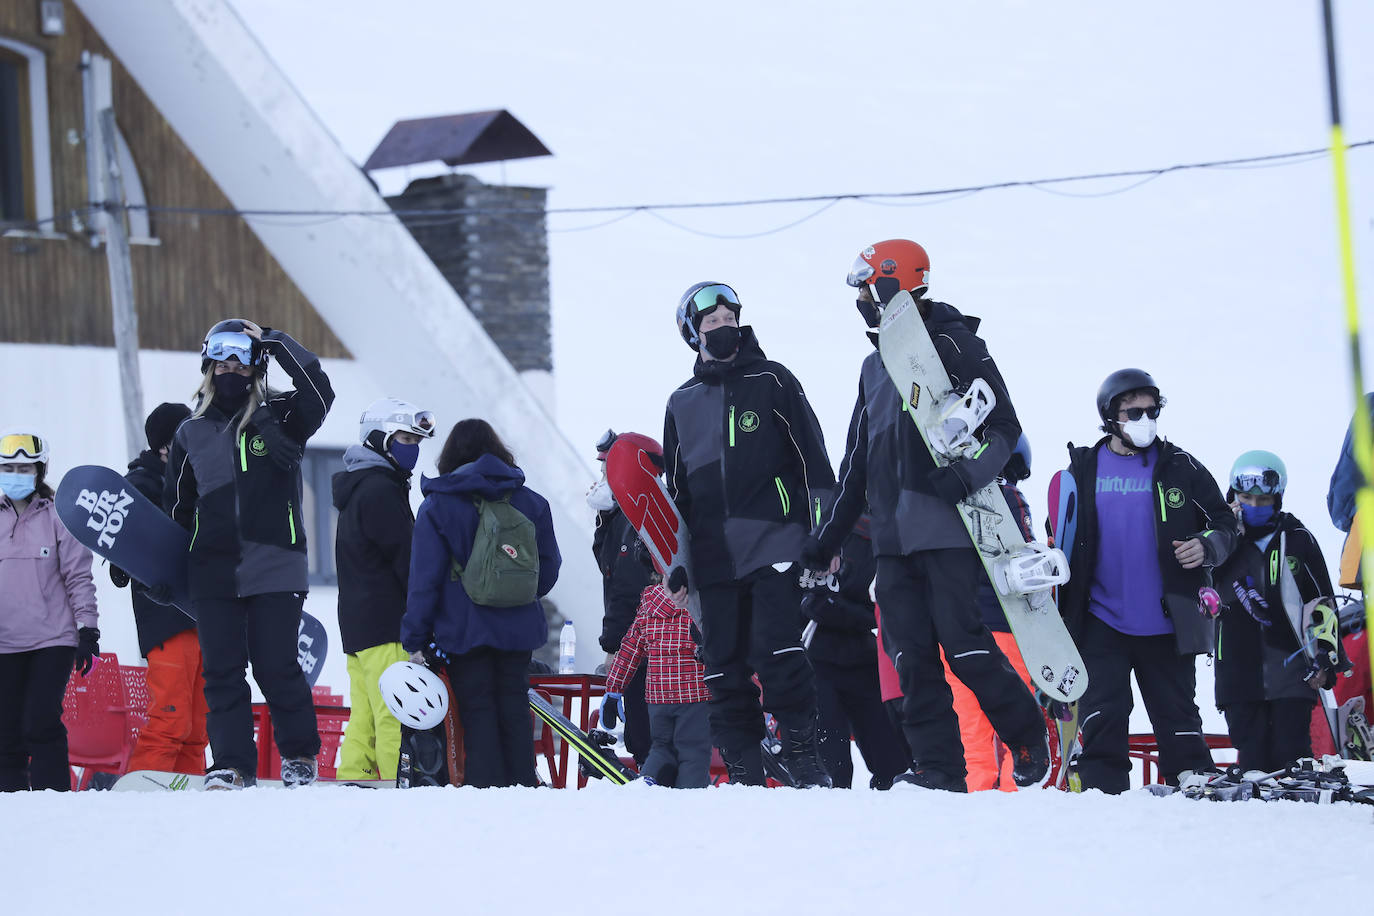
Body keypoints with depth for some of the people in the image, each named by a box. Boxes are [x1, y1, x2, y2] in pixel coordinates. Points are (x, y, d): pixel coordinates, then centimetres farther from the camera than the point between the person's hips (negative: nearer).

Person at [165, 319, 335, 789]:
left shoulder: (279, 417, 4)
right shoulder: (191, 433, 13)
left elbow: (318, 393, -17)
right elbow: (177, 507, 21)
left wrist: (274, 342, -13)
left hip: (275, 570, -3)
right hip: (213, 572, 3)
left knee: (277, 668, -3)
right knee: (222, 671, -1)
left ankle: (300, 756, 15)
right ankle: (232, 765, 4)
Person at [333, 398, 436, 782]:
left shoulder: (358, 488, 23)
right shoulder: (380, 491, -10)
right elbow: (407, 559, -13)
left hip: (356, 622, 10)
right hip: (385, 624, -10)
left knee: (364, 718, 9)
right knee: (396, 719, -14)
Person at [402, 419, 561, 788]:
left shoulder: (438, 506, -5)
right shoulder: (531, 502, 5)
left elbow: (424, 578, -8)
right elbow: (549, 568, 10)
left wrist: (414, 640, -5)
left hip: (465, 630, -3)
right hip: (519, 629, 3)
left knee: (477, 710, 1)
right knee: (514, 708, 10)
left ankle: (486, 786, -5)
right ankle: (523, 786, 9)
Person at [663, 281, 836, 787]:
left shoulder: (771, 381, 6)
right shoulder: (682, 403, 17)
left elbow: (811, 458, 4)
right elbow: (676, 489, 21)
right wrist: (676, 567, 15)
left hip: (774, 541, -4)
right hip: (714, 555, 4)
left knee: (777, 652, -14)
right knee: (724, 667, 0)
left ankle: (803, 757, -6)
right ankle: (743, 773, 5)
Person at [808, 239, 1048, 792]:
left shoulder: (953, 343, -1)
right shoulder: (875, 365, 23)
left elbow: (1005, 426, -6)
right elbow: (857, 462, 28)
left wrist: (970, 475, -23)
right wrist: (827, 538, 26)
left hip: (947, 524, -7)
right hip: (893, 534, 7)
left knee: (961, 642, -12)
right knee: (910, 654, 0)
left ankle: (1028, 735, 7)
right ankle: (939, 768, 2)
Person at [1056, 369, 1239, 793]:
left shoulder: (1180, 468, 4)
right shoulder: (1084, 470, 7)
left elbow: (1225, 524, 8)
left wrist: (1207, 547, -14)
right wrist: (1061, 606, 11)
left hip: (1166, 625, 0)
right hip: (1102, 622, 0)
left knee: (1178, 716, 6)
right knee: (1101, 717, -5)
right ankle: (1100, 786, -1)